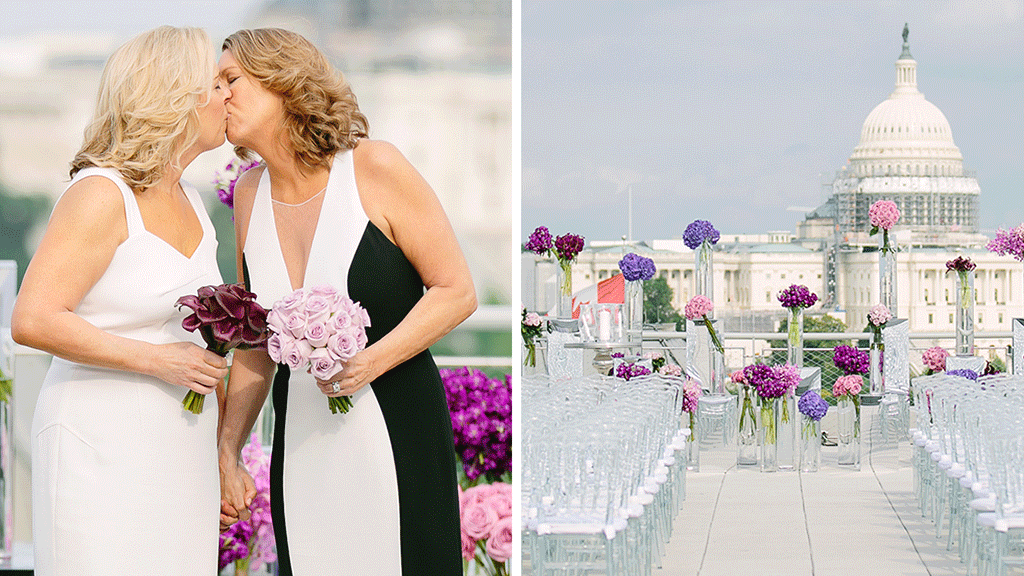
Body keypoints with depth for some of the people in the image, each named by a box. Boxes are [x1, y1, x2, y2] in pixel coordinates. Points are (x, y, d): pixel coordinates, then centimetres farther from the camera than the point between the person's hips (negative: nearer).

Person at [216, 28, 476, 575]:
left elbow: (457, 292, -6)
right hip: (301, 441, 4)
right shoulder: (250, 194, 7)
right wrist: (227, 452, 7)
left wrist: (370, 362, -19)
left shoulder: (374, 167, -8)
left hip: (397, 432, -4)